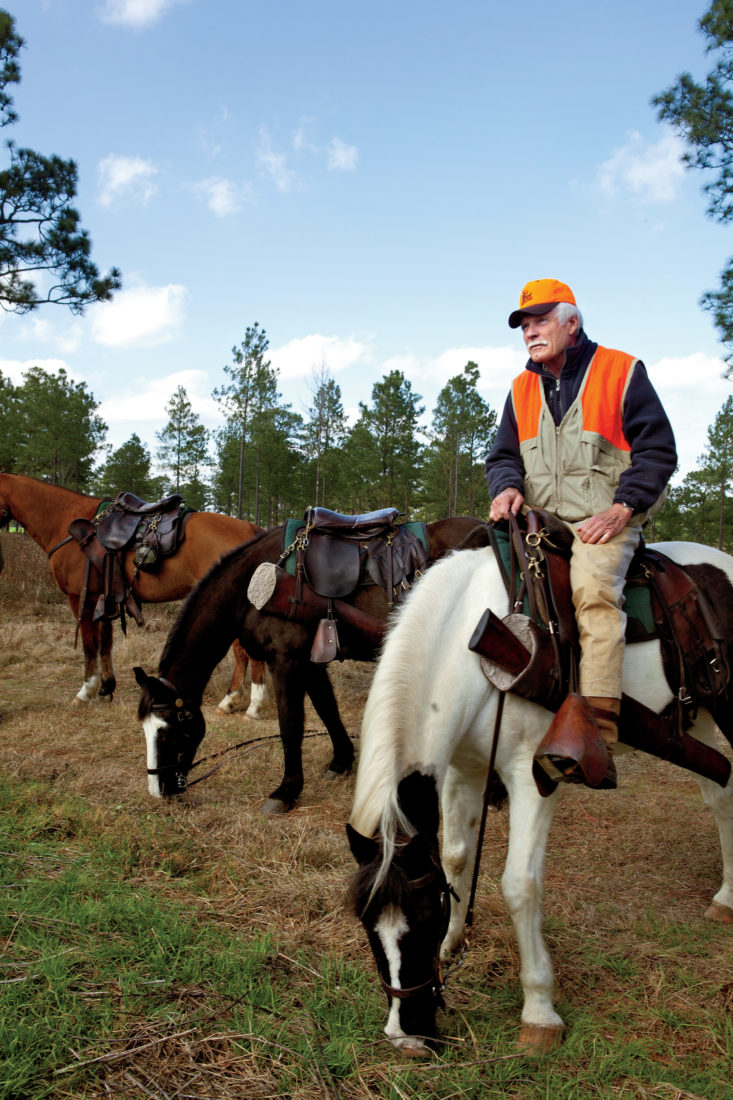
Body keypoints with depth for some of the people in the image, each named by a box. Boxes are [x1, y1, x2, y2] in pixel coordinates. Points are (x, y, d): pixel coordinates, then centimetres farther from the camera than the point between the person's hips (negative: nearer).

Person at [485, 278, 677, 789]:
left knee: (594, 588, -34)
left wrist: (622, 509, -14)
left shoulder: (623, 372, 5)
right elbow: (504, 453, 20)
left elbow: (657, 450, 0)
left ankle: (596, 734, -40)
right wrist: (508, 486, -5)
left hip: (603, 523, -5)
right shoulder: (522, 389, 19)